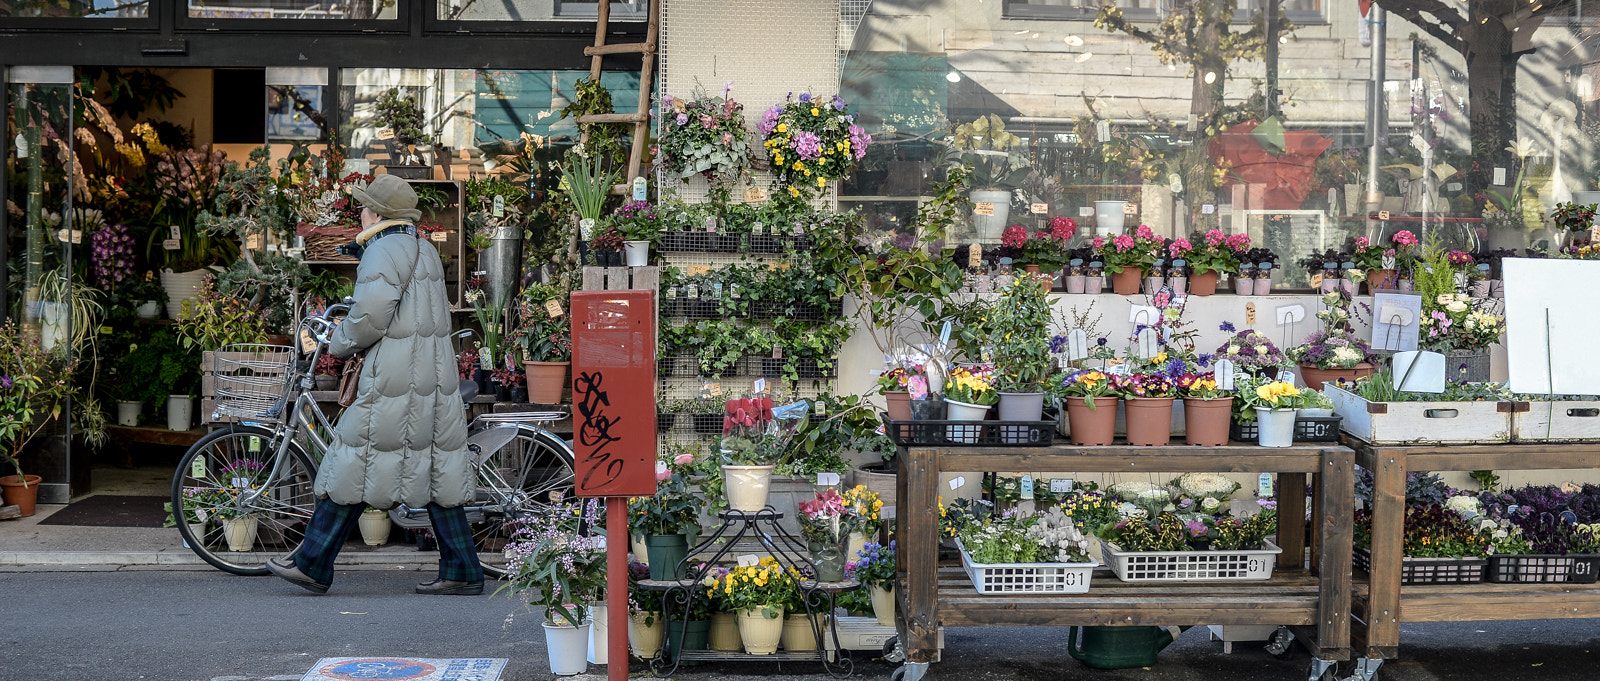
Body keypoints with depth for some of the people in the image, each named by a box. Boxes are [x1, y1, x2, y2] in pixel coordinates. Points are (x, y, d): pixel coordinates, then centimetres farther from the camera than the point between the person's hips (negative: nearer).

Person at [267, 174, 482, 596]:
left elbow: (371, 316, -19)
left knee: (356, 466, -3)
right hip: (437, 372, 9)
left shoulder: (384, 251, -9)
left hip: (396, 377, -9)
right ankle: (462, 572, 6)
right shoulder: (425, 250, 19)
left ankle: (313, 564, 3)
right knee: (435, 470, 8)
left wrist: (340, 343, -2)